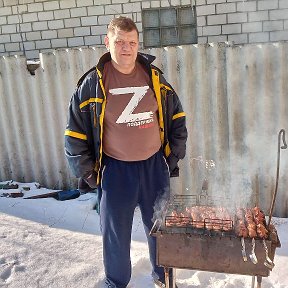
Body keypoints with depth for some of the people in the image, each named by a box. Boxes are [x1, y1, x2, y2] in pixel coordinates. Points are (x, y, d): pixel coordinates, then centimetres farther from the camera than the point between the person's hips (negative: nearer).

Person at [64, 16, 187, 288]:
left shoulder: (155, 78, 0)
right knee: (115, 234, 10)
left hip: (154, 166, 2)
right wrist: (89, 174, -3)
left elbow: (177, 120, 9)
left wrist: (173, 159, 5)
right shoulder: (92, 84, -7)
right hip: (115, 170, -2)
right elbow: (75, 135, -3)